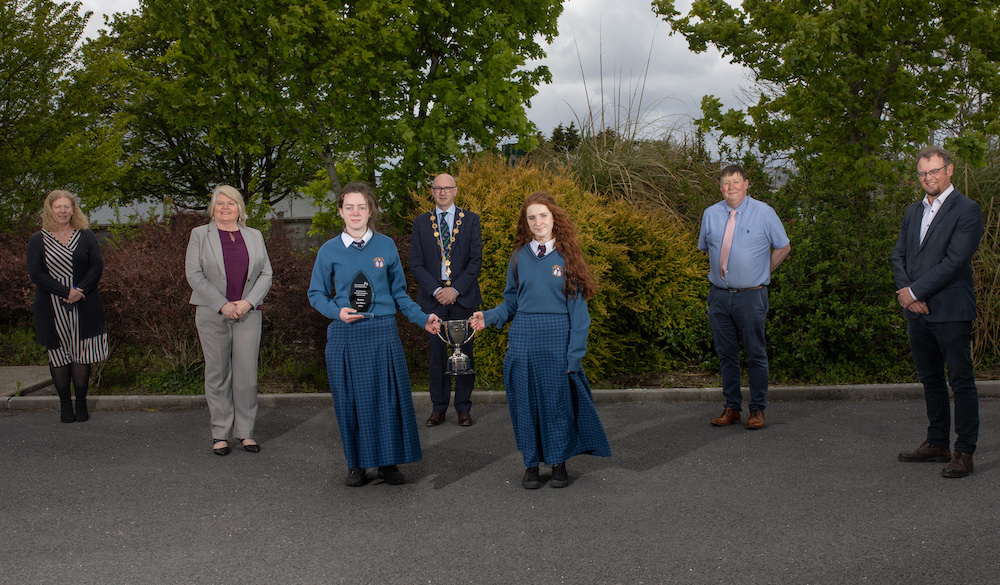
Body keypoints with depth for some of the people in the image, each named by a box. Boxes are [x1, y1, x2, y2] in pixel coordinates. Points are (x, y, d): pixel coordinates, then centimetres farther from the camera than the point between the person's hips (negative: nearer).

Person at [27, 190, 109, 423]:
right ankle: (65, 404, 11)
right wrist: (66, 292, -15)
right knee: (58, 354, 4)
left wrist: (80, 290, -16)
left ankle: (81, 403, 8)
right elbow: (35, 273, -5)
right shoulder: (38, 241, 5)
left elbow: (97, 266, 0)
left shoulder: (86, 237, 7)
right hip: (52, 309, 0)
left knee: (81, 353, 1)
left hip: (84, 307, 0)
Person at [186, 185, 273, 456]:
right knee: (217, 373, 1)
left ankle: (245, 432, 9)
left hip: (248, 313, 2)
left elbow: (266, 274, 9)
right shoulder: (199, 235, 6)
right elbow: (194, 274, -3)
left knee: (247, 372, 0)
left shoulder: (255, 236, 13)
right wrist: (222, 305, -11)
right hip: (212, 313, -1)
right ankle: (220, 434, 9)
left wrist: (248, 302, -8)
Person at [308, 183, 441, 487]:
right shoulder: (330, 250, 3)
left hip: (382, 333, 0)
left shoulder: (386, 246, 4)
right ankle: (357, 465, 18)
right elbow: (316, 294, 9)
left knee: (388, 397, 1)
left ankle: (388, 463, 14)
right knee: (350, 400, 4)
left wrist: (422, 318, 1)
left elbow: (399, 292, 11)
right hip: (345, 336, 0)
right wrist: (338, 312, -9)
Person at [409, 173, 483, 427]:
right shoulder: (421, 223, 8)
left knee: (464, 352, 3)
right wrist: (436, 290, -9)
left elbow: (476, 259, -1)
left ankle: (463, 408, 13)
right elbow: (416, 263, 3)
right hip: (433, 298, 1)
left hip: (463, 296, -1)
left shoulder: (471, 220, 6)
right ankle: (439, 408, 13)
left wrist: (456, 289, -10)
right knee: (437, 353, 4)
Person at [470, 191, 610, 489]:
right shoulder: (519, 256, 6)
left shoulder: (567, 255, 0)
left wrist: (575, 352, -7)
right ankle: (532, 463, 19)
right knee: (526, 400, 5)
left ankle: (558, 463, 20)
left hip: (558, 337, -2)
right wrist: (488, 317, -7)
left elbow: (577, 305, -2)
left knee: (557, 398, 4)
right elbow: (511, 302, 12)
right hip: (523, 337, 2)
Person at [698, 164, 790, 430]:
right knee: (726, 354, 8)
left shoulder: (763, 212, -2)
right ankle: (732, 408, 18)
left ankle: (757, 410, 11)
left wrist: (763, 271, 7)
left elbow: (783, 247, 8)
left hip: (751, 296, -3)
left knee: (756, 355, 1)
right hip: (719, 295, 3)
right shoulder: (710, 214, 6)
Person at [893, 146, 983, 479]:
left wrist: (914, 292, -14)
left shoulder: (967, 210, -7)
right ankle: (937, 444, 25)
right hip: (917, 312, 7)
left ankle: (965, 452, 6)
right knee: (930, 380, 14)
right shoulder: (913, 212, 16)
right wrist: (906, 290, -5)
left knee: (961, 382, 0)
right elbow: (899, 255, 13)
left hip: (950, 311, -7)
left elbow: (955, 261, -15)